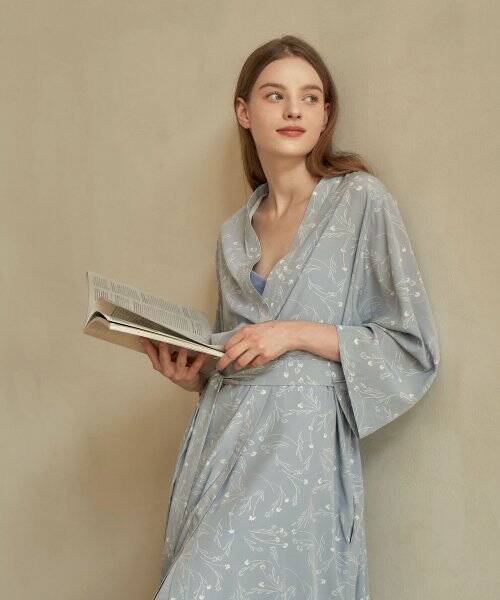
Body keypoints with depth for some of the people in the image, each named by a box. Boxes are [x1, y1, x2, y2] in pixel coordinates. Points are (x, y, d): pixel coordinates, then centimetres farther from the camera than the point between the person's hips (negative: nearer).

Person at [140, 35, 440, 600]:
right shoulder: (234, 232, 16)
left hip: (300, 442, -5)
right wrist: (193, 375, 3)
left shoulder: (361, 199, 0)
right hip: (219, 441, 5)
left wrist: (299, 333, -12)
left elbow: (414, 347, -3)